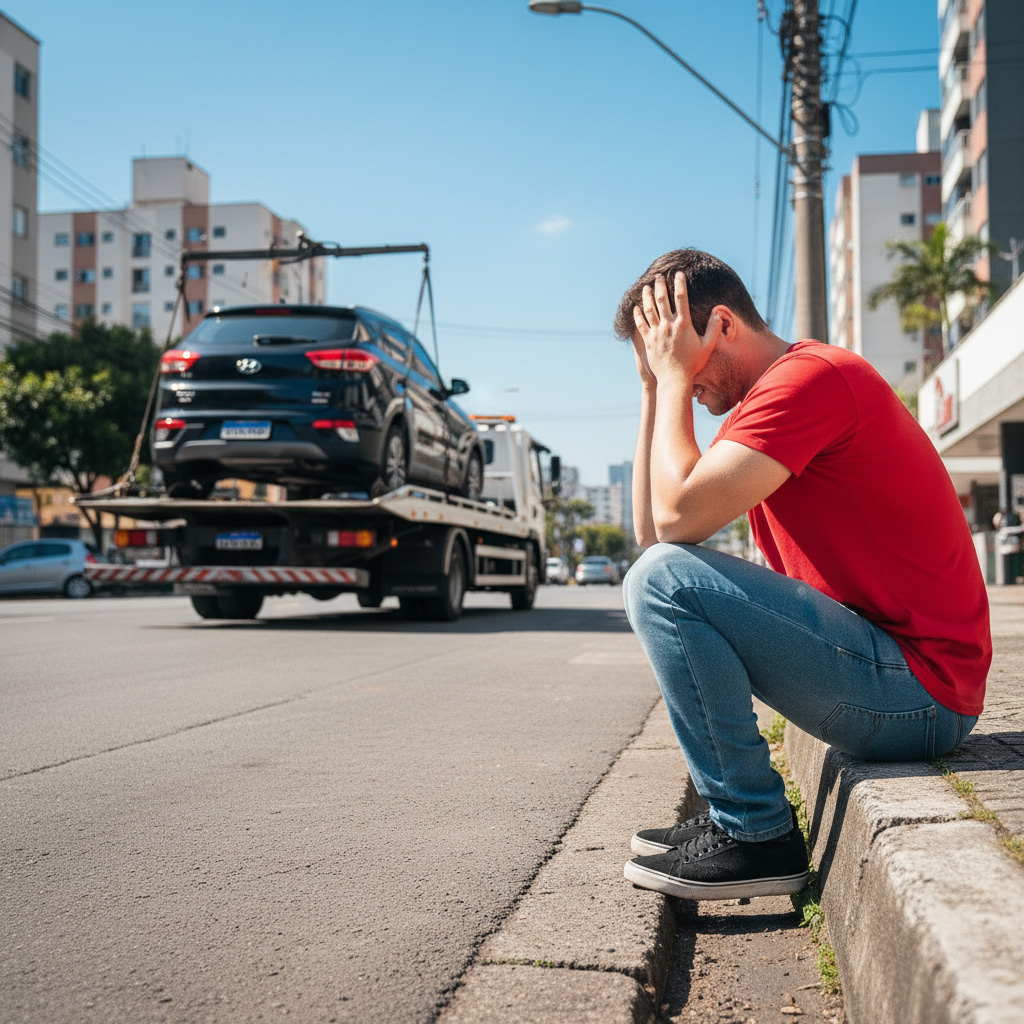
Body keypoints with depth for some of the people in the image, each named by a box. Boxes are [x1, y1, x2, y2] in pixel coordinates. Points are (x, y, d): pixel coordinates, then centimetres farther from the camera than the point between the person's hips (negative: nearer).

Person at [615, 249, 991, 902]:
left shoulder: (811, 374, -14)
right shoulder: (767, 397, 16)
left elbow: (679, 517, -23)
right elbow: (650, 530, 11)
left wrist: (675, 380, -10)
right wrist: (655, 388, 9)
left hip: (920, 693, -10)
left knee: (664, 582, -20)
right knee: (664, 564, 21)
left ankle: (756, 834, -8)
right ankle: (735, 818, 18)